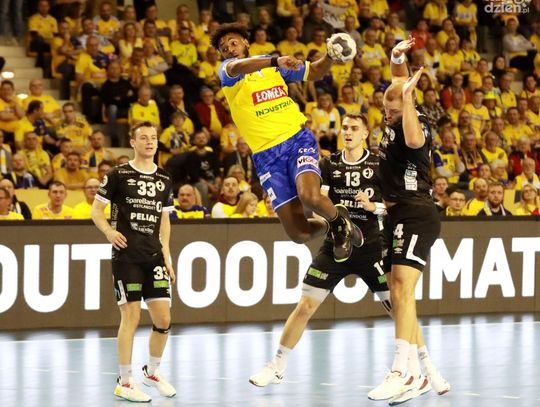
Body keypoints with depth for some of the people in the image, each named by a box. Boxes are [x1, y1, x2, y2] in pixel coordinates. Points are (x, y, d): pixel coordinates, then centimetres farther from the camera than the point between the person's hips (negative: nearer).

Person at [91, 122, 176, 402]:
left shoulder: (164, 179, 13)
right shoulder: (119, 175, -2)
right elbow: (96, 210, 1)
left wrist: (166, 256, 13)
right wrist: (109, 231, -18)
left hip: (154, 255, 5)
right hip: (127, 254, -5)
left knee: (163, 319, 2)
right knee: (131, 317, -8)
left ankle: (152, 372, 25)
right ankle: (124, 383, 1)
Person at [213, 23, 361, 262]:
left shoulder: (273, 65, 13)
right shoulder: (226, 70, 2)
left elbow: (315, 72, 23)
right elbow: (236, 68, -24)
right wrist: (276, 61, -39)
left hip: (297, 138, 1)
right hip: (266, 156, -1)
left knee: (309, 196, -31)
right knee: (299, 234, -7)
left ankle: (338, 218, 4)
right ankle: (329, 227, 29)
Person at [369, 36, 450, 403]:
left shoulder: (420, 125, -12)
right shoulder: (395, 121, 11)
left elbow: (414, 140, -39)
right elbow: (401, 78, 27)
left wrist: (408, 96, -30)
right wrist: (398, 57, 8)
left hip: (417, 215, -10)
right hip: (397, 215, 10)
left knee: (403, 286, -23)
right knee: (398, 296, 6)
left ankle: (403, 372, -32)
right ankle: (427, 373, 10)